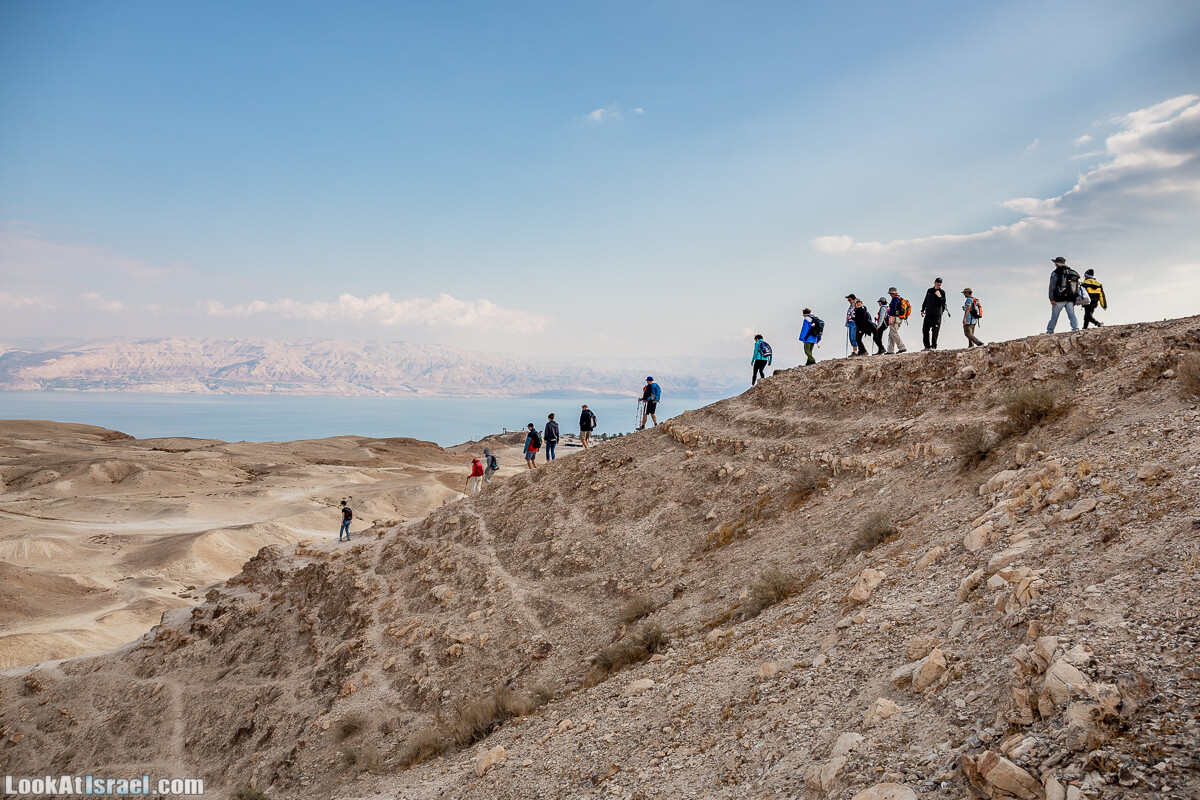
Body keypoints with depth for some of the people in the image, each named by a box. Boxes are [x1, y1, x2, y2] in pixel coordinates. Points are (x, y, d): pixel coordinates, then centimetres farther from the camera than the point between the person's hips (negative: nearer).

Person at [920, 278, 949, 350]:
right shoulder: (929, 290, 14)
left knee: (935, 331, -7)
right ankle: (927, 346, 10)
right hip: (928, 313, 4)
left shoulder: (942, 292, 2)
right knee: (925, 330, 3)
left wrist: (939, 296, -20)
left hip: (937, 314, -4)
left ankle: (933, 346, -3)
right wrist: (922, 310, 19)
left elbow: (943, 303, -7)